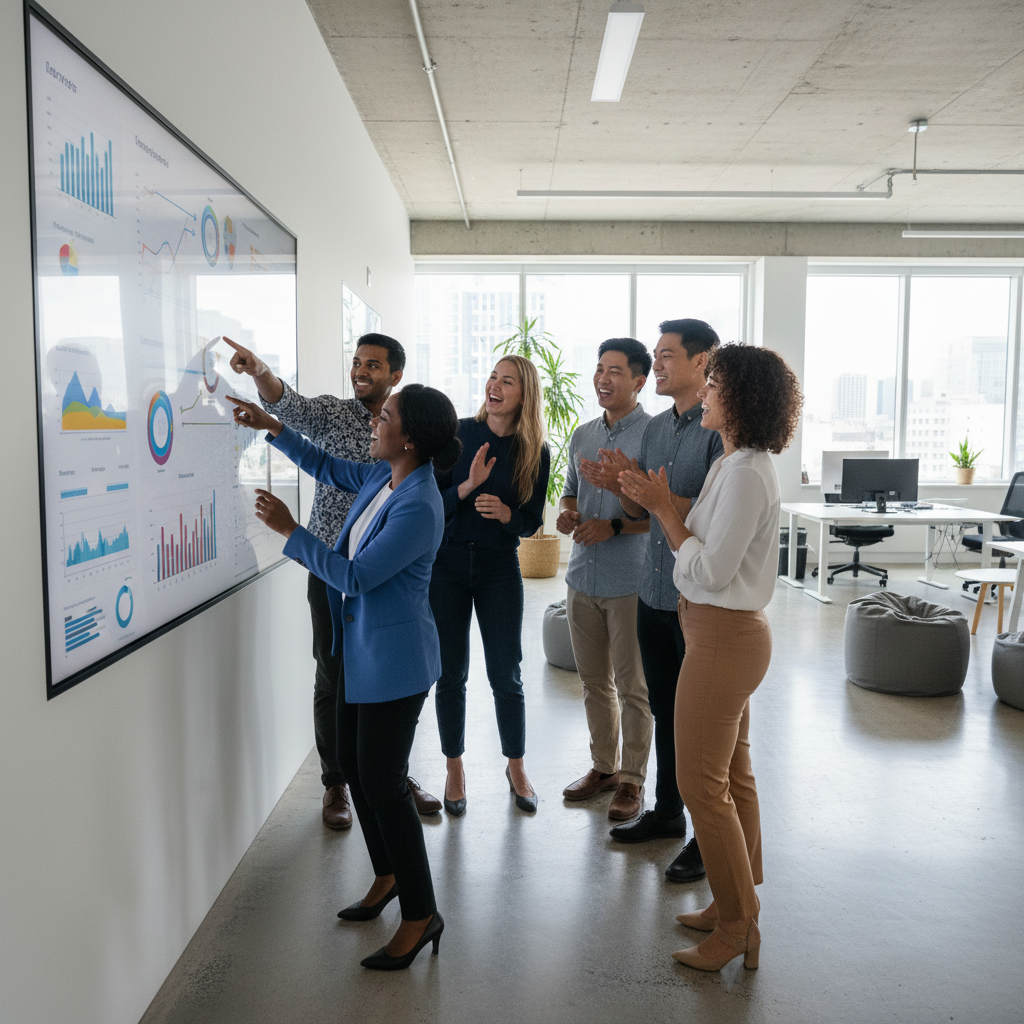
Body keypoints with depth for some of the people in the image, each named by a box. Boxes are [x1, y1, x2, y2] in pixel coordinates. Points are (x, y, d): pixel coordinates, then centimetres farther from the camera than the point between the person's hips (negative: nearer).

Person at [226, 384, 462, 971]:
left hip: (393, 660, -10)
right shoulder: (383, 477, 3)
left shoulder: (418, 508, -24)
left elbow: (356, 576, -22)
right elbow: (329, 469, 22)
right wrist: (273, 428, 16)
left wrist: (290, 531, -18)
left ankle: (421, 915, 12)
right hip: (360, 652, 10)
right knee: (355, 768, 18)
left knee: (382, 782, -4)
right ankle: (388, 876, 37)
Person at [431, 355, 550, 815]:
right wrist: (468, 486, -22)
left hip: (500, 569, 0)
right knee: (450, 674, 7)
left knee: (506, 675, 4)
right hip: (446, 564, 0)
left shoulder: (535, 452, -2)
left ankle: (516, 767, 26)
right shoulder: (458, 434, -4)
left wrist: (506, 513, -19)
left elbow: (532, 521, 2)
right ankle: (454, 769, 25)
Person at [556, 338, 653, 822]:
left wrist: (613, 527, -20)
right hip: (583, 577, 6)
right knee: (594, 681, 16)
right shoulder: (583, 435, 12)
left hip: (631, 582, -6)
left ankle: (631, 779, 16)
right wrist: (567, 514, -1)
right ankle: (603, 766, 31)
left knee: (633, 686, 3)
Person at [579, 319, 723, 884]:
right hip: (654, 593, 8)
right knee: (665, 709, 19)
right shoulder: (655, 427, 11)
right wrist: (619, 485, -5)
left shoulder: (721, 428, -14)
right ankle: (666, 812, 36)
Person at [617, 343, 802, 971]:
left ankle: (737, 926, 17)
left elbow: (708, 571, -22)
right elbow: (700, 546, 10)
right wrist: (656, 502, 7)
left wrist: (663, 507, -15)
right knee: (732, 776, 19)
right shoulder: (738, 463, 10)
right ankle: (739, 905, 34)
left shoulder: (746, 474, -21)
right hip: (730, 632, 10)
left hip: (724, 637, -10)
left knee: (702, 783, 1)